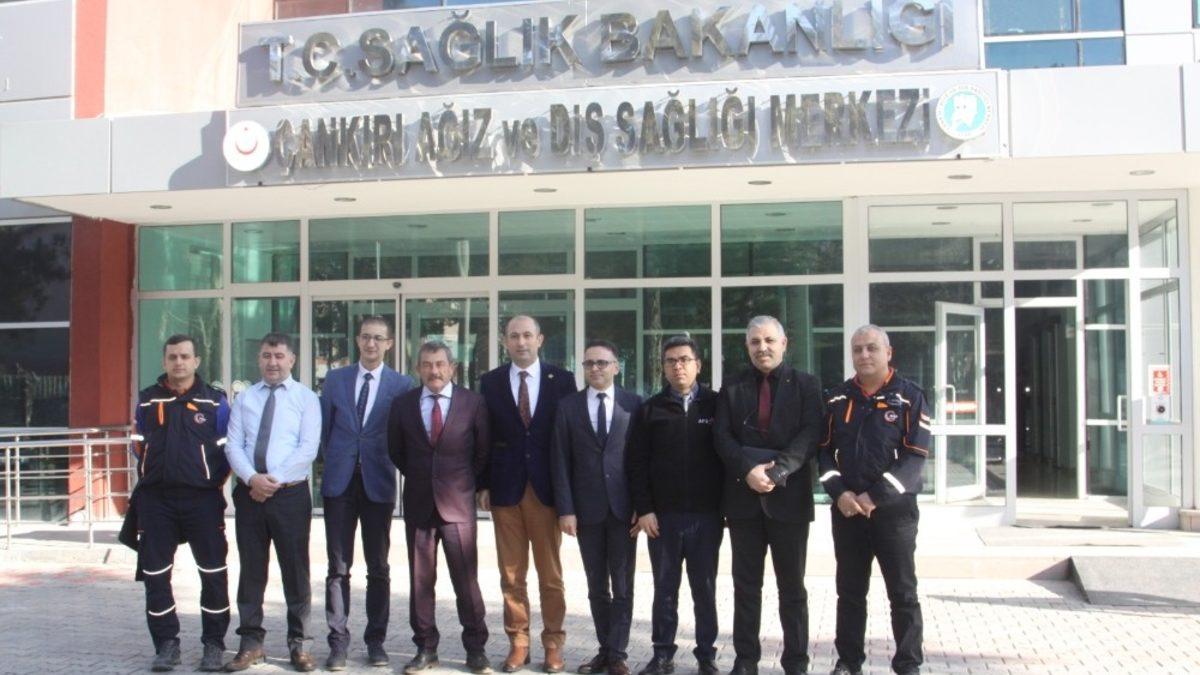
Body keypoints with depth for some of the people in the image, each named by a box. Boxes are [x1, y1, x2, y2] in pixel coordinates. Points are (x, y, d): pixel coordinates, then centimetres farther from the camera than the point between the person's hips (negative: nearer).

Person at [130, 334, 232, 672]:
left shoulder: (215, 401, 1)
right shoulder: (147, 400, 8)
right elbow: (139, 446, 18)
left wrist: (211, 483, 1)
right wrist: (151, 481, 13)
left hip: (202, 499, -2)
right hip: (155, 500, 2)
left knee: (213, 573, 1)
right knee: (155, 574, 5)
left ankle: (213, 643, 13)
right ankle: (166, 644, 17)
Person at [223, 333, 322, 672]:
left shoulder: (306, 398, 2)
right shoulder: (244, 398, 11)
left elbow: (308, 448, -8)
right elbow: (233, 445, 3)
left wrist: (274, 480, -15)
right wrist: (252, 478, -14)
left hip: (290, 492, -3)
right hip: (249, 492, 3)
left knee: (295, 569, 2)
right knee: (251, 569, 8)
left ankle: (299, 644, 13)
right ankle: (251, 643, 18)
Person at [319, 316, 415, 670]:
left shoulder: (402, 384, 1)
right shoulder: (335, 379, 8)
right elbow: (324, 428, 12)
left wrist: (391, 465, 0)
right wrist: (336, 460, 8)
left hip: (379, 483, -1)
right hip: (340, 482, 1)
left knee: (378, 567, 6)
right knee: (338, 566, 2)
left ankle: (376, 640, 16)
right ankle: (338, 641, 9)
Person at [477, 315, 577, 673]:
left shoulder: (561, 379, 1)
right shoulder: (491, 382, 5)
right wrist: (483, 484, 0)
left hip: (547, 487, -1)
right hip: (505, 487, 1)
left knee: (551, 573, 6)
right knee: (511, 573, 6)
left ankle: (553, 644, 16)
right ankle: (517, 643, 16)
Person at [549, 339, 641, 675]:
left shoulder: (633, 404, 0)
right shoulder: (568, 406, 3)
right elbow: (560, 461, 0)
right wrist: (565, 509, -6)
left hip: (624, 507, -1)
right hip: (586, 509, 1)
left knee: (622, 586, 4)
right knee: (597, 587, 9)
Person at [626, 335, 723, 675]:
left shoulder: (715, 405, 3)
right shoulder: (651, 408, 4)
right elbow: (636, 462, 3)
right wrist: (644, 509, -4)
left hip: (706, 515, -1)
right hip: (662, 516, 1)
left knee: (705, 589, 7)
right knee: (664, 589, 7)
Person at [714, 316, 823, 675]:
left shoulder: (806, 385, 4)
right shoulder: (732, 389, 10)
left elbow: (810, 435, -7)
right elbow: (723, 438, 1)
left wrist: (777, 472, -19)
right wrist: (749, 470, -16)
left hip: (789, 496, -2)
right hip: (743, 497, 2)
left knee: (792, 586, 6)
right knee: (746, 585, 8)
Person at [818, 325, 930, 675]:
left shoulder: (910, 396, -2)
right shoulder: (837, 398, 9)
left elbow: (915, 457, -9)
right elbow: (824, 450, 7)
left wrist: (875, 496, -15)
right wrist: (840, 493, -9)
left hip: (894, 509, -3)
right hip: (846, 509, 3)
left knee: (903, 593, 3)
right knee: (849, 591, 11)